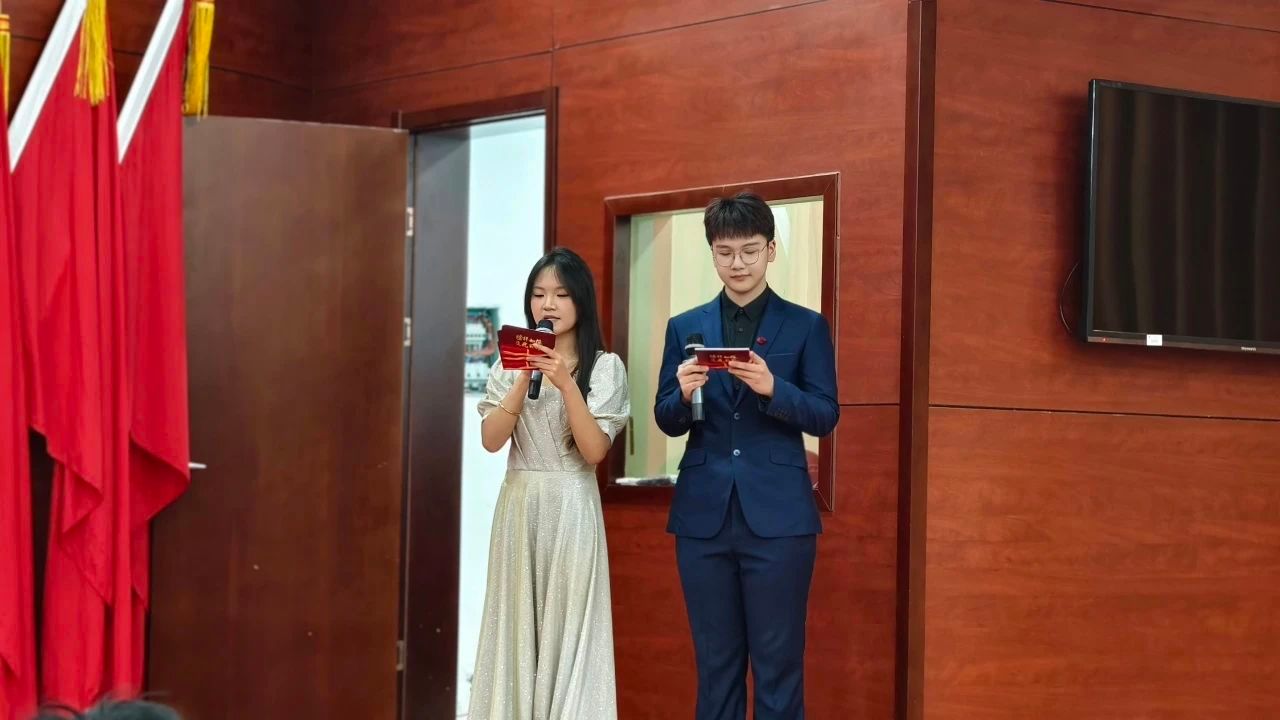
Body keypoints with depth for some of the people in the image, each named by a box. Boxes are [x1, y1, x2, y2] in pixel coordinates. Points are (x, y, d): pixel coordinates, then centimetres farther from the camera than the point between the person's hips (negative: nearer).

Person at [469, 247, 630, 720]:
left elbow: (594, 451, -9)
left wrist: (566, 384, -18)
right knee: (517, 623, 4)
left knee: (567, 627, -2)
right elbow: (491, 440, -2)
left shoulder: (605, 367, -1)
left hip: (571, 509, -3)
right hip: (519, 506, 3)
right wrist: (525, 380, -12)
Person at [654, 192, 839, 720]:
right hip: (704, 515, 3)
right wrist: (684, 394, -15)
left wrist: (772, 388, -20)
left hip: (778, 516, -2)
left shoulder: (807, 326, 4)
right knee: (715, 662, 8)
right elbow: (668, 422, 8)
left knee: (778, 663, 0)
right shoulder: (685, 328, 10)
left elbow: (825, 417, -2)